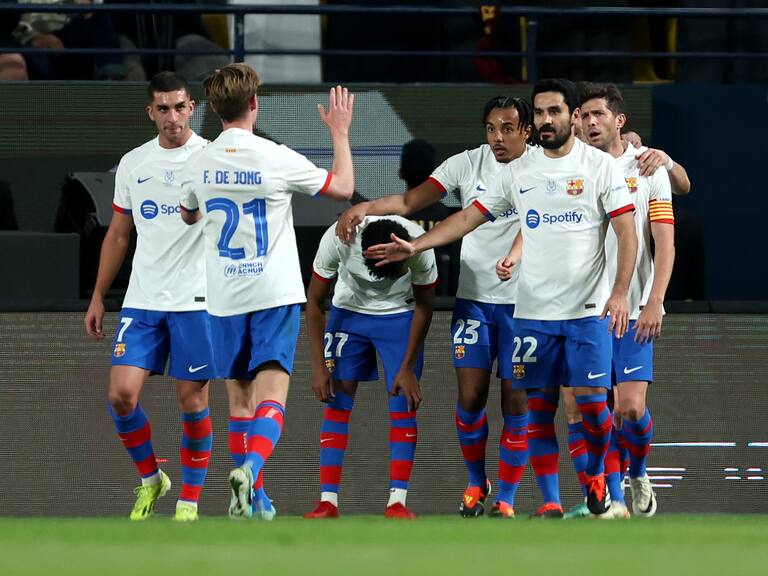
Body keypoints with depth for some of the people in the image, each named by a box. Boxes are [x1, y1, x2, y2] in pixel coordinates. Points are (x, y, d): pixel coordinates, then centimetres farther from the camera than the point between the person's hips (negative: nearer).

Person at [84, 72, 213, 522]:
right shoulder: (133, 164, 10)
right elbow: (118, 235, 18)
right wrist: (98, 297, 15)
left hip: (196, 299, -3)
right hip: (141, 300, 4)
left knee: (193, 401, -1)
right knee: (122, 394, -7)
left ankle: (190, 501, 11)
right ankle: (150, 479, 16)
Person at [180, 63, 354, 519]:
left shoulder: (200, 164, 0)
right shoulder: (276, 159, -11)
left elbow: (188, 216, 21)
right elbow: (343, 188, 1)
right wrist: (341, 132, 12)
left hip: (225, 301, 4)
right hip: (274, 294, -4)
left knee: (241, 400, 14)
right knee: (272, 396, -9)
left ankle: (251, 499, 17)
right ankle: (250, 469, -34)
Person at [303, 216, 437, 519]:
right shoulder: (337, 238, -31)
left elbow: (423, 307, -13)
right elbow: (315, 303, -15)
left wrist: (408, 369, -12)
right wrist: (319, 365, -17)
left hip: (400, 315, 0)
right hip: (349, 311, 0)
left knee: (403, 404, -11)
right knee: (337, 402, -8)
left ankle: (397, 502, -10)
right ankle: (328, 502, -7)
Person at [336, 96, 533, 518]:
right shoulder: (468, 164, 2)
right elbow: (410, 201, -1)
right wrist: (364, 207, -17)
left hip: (522, 303, -2)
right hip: (473, 297, 2)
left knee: (516, 403, -1)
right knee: (470, 396, -3)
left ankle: (505, 498, 10)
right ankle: (476, 483, 20)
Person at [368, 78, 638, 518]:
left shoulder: (600, 166, -2)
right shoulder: (518, 172, 8)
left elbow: (627, 233, -5)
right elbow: (470, 216, 14)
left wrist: (620, 292, -16)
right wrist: (415, 246, 7)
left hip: (589, 311, -3)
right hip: (534, 312, 3)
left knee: (591, 401, -7)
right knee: (539, 407, 0)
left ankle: (595, 474, 21)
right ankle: (551, 501, 7)